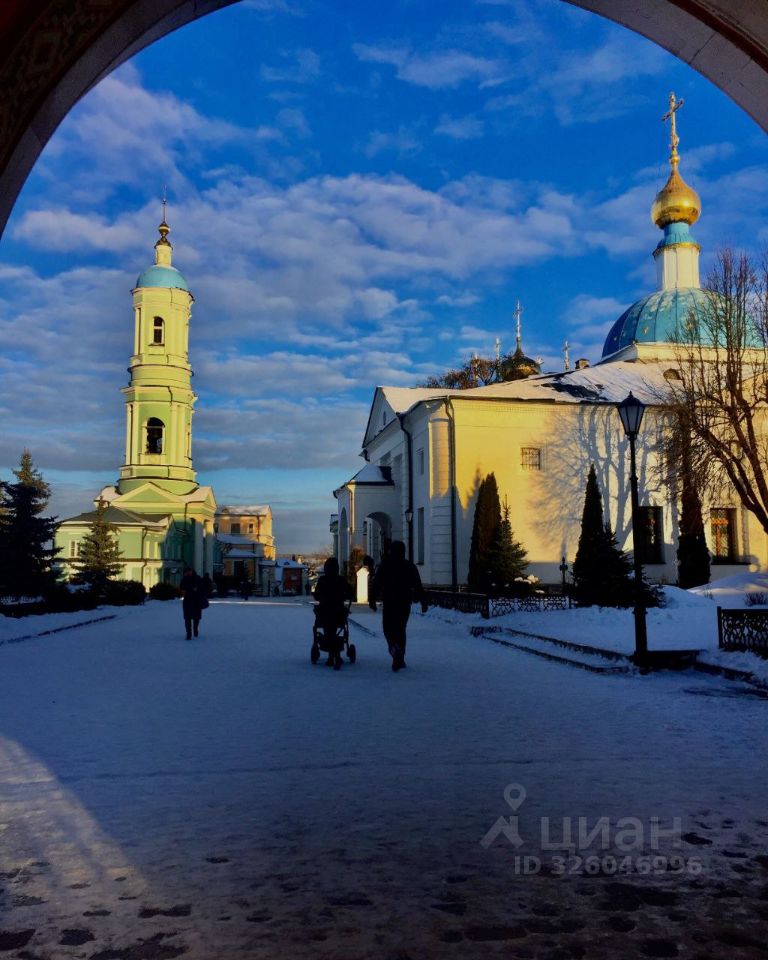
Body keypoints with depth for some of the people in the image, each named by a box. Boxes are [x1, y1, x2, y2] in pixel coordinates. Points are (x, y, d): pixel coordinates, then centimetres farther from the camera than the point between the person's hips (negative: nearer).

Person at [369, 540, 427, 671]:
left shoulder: (384, 565, -1)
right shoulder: (410, 566, 3)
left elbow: (376, 584, -3)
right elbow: (418, 586, 2)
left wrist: (372, 600, 1)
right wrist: (423, 602, 5)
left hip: (389, 603, -2)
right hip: (405, 602, 2)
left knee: (388, 627, 8)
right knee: (400, 628, 13)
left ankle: (394, 646, -23)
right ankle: (400, 658, 12)